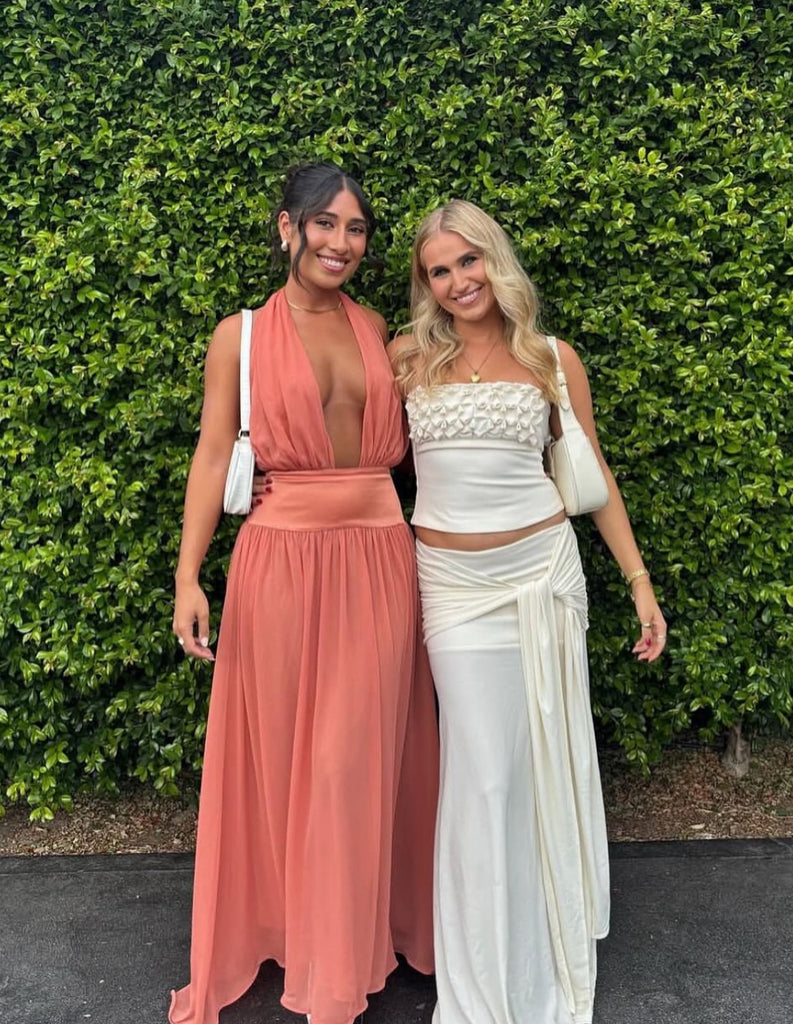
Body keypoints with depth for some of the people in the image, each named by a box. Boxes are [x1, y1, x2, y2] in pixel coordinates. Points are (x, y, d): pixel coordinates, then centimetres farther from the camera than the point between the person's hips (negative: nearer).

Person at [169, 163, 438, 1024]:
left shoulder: (376, 329, 10)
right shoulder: (240, 335, 1)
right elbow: (213, 453, -3)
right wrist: (188, 578, -8)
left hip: (379, 560, 2)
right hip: (282, 558, -2)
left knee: (359, 754, 9)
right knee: (280, 750, 9)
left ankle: (349, 945, 30)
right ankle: (282, 925, 33)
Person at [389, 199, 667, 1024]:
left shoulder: (553, 358, 5)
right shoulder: (408, 357, 4)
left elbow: (592, 475, 8)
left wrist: (639, 580, 5)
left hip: (542, 573, 1)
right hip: (451, 583, 0)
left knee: (548, 761, 9)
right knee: (483, 774, 3)